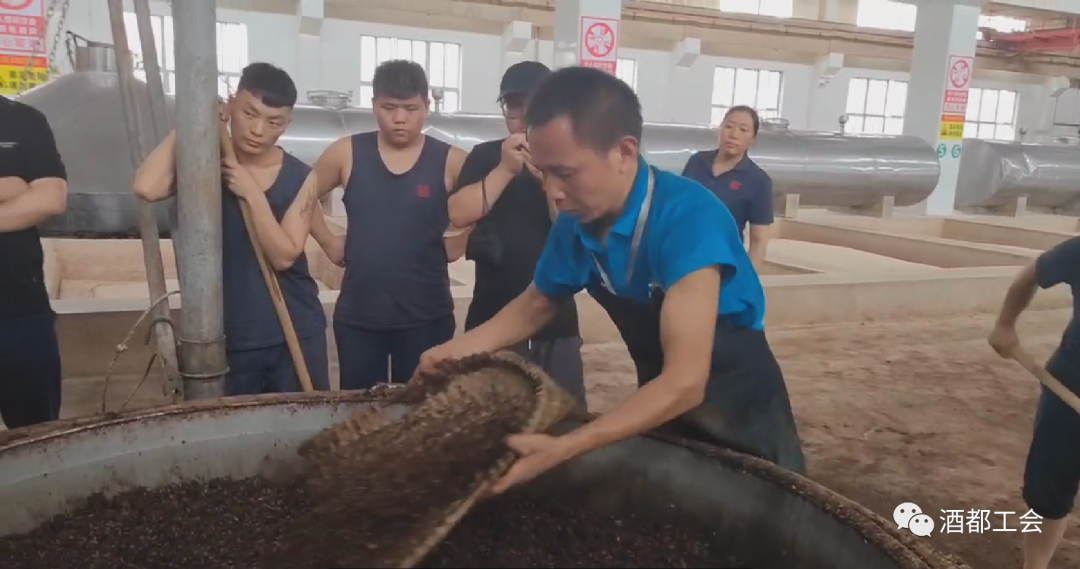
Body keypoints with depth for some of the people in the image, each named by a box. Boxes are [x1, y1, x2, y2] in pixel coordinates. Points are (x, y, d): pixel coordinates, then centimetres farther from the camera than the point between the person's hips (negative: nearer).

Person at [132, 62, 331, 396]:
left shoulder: (300, 178, -3)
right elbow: (146, 188, -24)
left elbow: (283, 256, -12)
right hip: (227, 339, 0)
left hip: (295, 335, 0)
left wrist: (252, 193, -19)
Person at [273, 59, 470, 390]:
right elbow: (302, 201, 12)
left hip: (426, 316, -1)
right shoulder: (347, 153, 0)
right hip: (357, 316, 2)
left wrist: (457, 237, -9)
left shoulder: (451, 161, -5)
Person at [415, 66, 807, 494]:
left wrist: (561, 450, -41)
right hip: (661, 409, 5)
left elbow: (684, 382, -38)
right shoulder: (578, 223, -14)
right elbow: (537, 304, 5)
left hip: (741, 415, -5)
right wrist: (460, 348, -10)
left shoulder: (688, 217, -32)